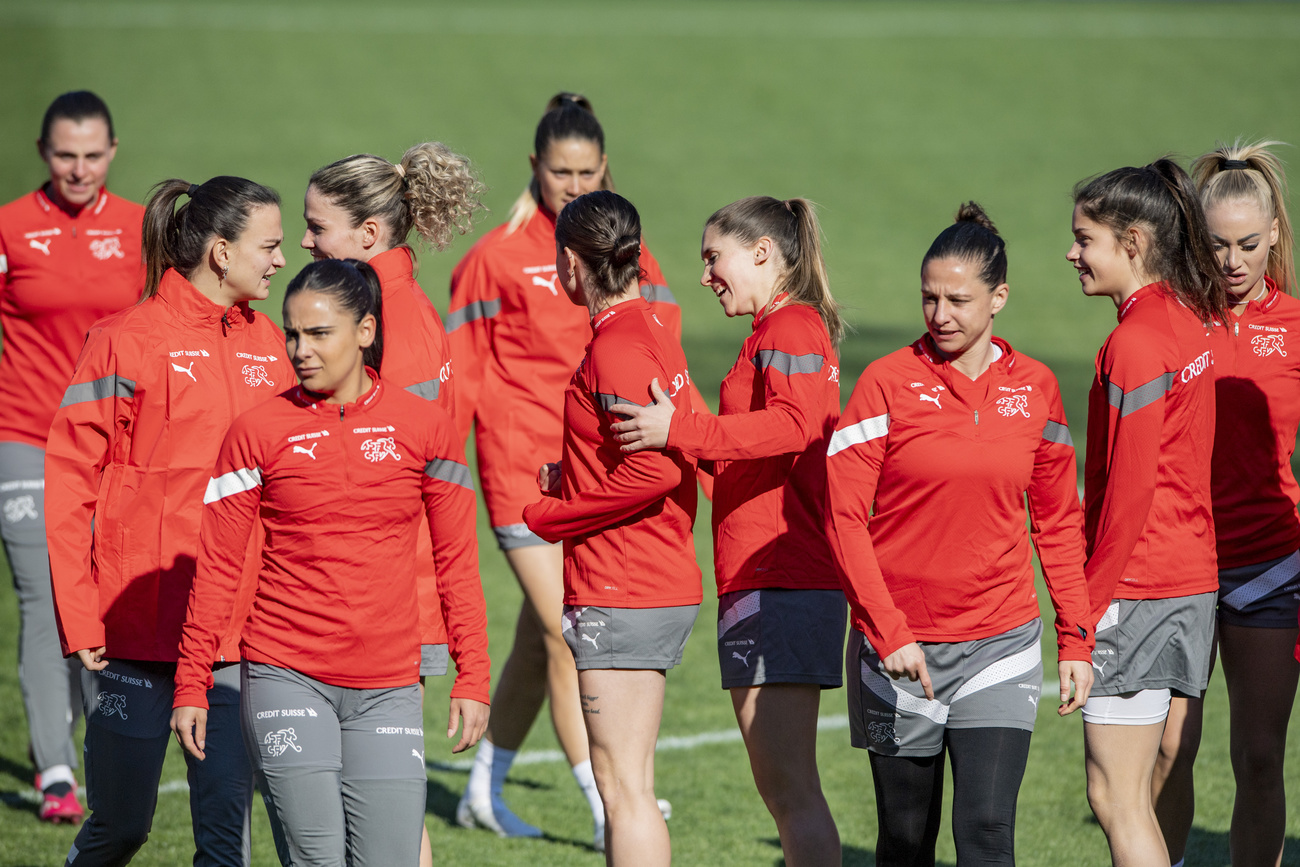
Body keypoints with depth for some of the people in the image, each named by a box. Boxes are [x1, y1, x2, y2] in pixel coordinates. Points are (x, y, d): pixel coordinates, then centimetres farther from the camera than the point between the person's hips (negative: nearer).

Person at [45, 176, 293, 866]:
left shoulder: (268, 346, 10)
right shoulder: (128, 341, -7)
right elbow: (68, 483, -6)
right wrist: (79, 619, -10)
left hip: (237, 634, 4)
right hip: (135, 628, -4)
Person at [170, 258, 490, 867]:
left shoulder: (423, 426, 4)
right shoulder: (259, 431, 0)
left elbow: (457, 562, 9)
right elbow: (218, 567, 4)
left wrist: (472, 680, 6)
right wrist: (191, 685, 2)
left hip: (388, 687, 2)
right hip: (286, 675, -2)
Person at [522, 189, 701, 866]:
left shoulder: (616, 346, -16)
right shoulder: (651, 330, 13)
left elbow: (654, 470, -25)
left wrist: (549, 516, -14)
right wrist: (571, 477, 12)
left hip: (621, 598, -10)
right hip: (663, 584, 10)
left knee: (623, 787, -7)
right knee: (627, 785, 16)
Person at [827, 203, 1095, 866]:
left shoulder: (1034, 388, 3)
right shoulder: (889, 382, -6)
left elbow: (1058, 521, 11)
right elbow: (845, 516, -8)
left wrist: (1076, 638, 7)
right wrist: (887, 632, -15)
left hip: (1000, 646, 1)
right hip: (900, 649, -1)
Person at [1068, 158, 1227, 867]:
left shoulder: (1134, 343, -16)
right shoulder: (1192, 321, 10)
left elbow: (1130, 488, -17)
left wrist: (1091, 596, -11)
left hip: (1136, 587, -9)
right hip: (1194, 576, 9)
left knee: (1115, 798, -5)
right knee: (1149, 793, 12)